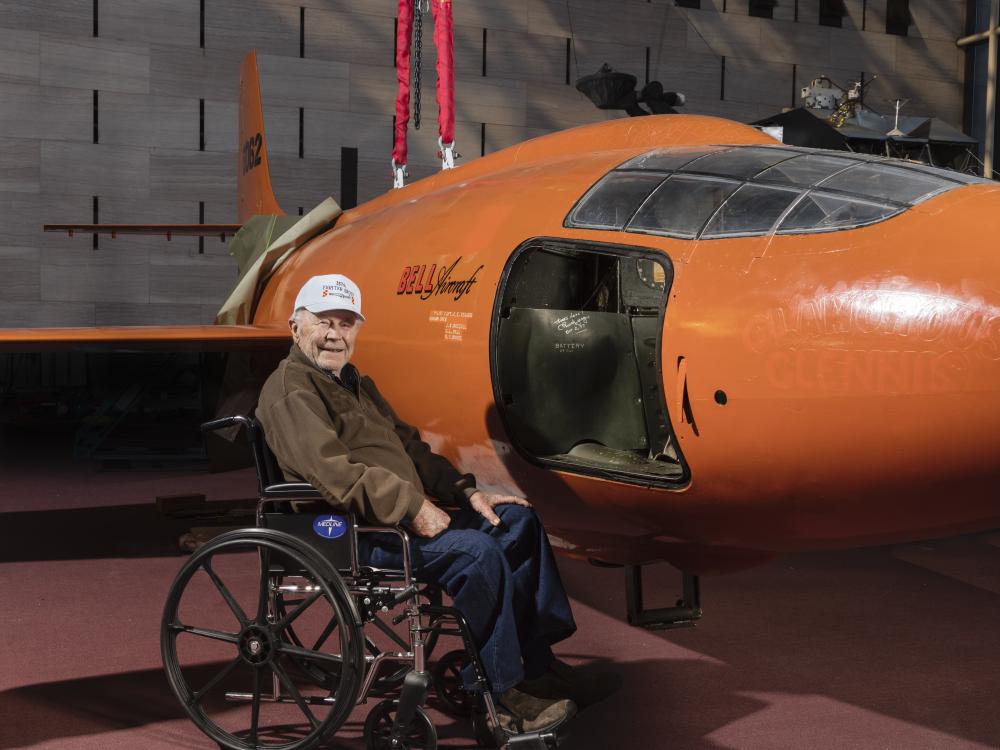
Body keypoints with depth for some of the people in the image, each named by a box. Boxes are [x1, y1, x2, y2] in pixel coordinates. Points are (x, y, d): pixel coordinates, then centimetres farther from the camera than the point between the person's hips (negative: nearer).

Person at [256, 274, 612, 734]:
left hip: (406, 513, 11)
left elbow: (407, 443, 24)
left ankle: (539, 664, 7)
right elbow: (333, 473, -24)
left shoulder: (353, 382, 23)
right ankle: (496, 693, -18)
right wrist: (412, 508, -26)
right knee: (478, 552, -28)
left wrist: (466, 491, 11)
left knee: (518, 520, 7)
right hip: (355, 535, -11)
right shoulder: (290, 392, -11)